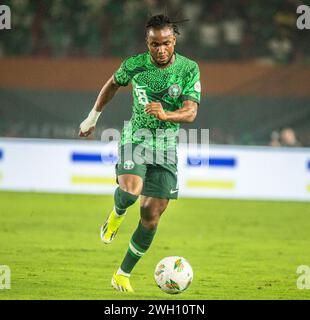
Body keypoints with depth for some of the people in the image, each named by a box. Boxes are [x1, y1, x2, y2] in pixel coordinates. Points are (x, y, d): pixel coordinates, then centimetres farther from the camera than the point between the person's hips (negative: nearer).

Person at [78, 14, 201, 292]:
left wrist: (165, 115, -37)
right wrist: (93, 117, 22)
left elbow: (190, 112, -16)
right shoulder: (134, 65, -6)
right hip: (136, 134, -1)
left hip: (167, 142, 1)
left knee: (151, 218, 0)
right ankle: (117, 214, 6)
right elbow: (113, 84, 15)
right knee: (130, 190, -32)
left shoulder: (189, 69, -8)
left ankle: (123, 274, 16)